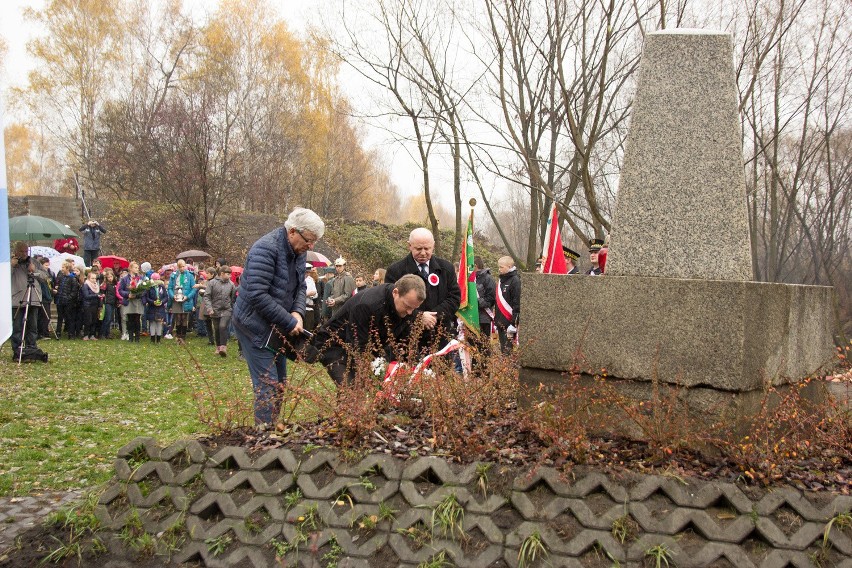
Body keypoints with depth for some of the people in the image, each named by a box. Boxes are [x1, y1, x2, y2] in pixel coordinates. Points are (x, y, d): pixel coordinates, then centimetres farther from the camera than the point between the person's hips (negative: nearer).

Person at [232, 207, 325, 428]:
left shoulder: (299, 252, 4)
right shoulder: (266, 249, -23)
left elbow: (300, 287, 12)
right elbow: (257, 295, -29)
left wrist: (297, 313, -10)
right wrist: (289, 322, -23)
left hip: (277, 326, 9)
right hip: (255, 325, -8)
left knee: (279, 383, 11)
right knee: (268, 385, -10)